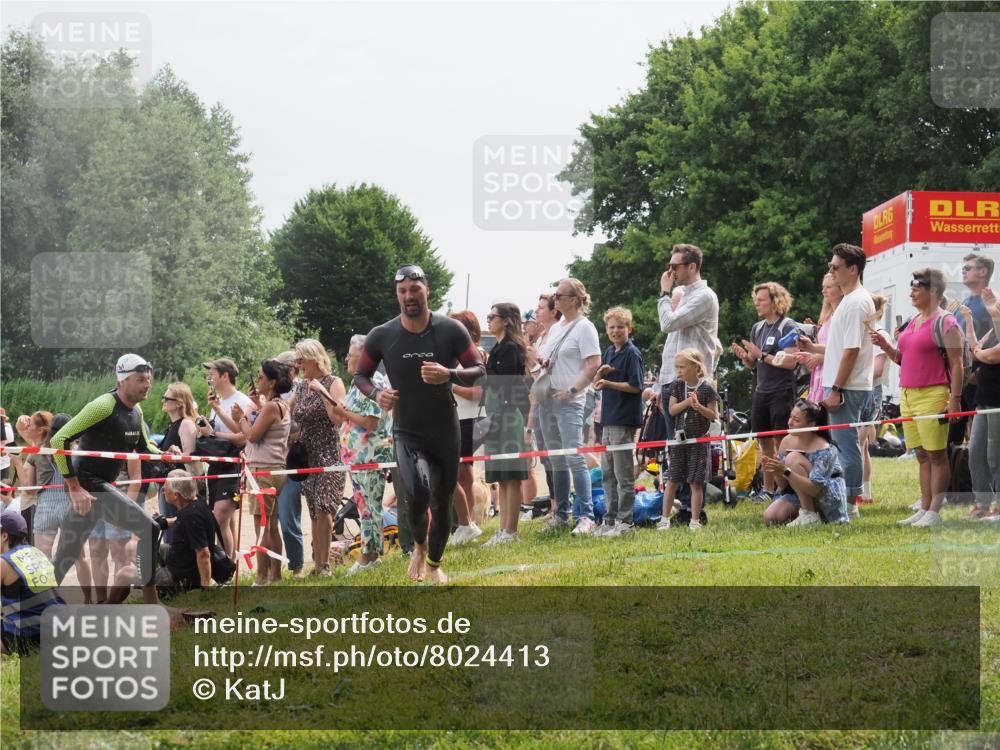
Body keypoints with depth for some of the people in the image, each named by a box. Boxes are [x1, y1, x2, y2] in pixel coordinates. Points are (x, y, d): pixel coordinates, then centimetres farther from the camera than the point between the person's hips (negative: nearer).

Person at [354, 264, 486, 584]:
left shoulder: (451, 330, -9)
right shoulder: (381, 336, -8)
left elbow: (479, 371, -6)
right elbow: (361, 375, 6)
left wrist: (449, 375, -27)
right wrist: (376, 394, -16)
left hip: (446, 432, 1)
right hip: (407, 432, -1)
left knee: (442, 503, 11)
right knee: (417, 493, -26)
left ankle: (434, 564, 37)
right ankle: (419, 546, 6)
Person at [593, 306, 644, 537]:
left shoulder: (632, 354, -10)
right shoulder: (609, 353, 14)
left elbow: (635, 386, -16)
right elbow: (598, 384, 16)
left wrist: (608, 383, -19)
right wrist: (601, 372, -4)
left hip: (624, 420, -9)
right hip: (609, 419, 9)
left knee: (623, 473, -4)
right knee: (607, 472, 12)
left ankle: (624, 521, 1)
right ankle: (610, 519, 19)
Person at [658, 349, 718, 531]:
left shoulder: (706, 388, -8)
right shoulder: (677, 386, 3)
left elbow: (714, 416, -7)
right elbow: (672, 410, -3)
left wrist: (698, 406, -23)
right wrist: (687, 402, -17)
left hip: (699, 440, -3)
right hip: (679, 438, 3)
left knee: (696, 483, 0)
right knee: (672, 481, 5)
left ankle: (695, 521, 7)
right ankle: (665, 519, 11)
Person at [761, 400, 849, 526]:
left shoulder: (823, 449, -22)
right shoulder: (787, 442, -2)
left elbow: (815, 489, -30)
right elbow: (783, 485, 2)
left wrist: (786, 471, -38)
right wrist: (775, 472, -21)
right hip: (799, 496, 6)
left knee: (793, 458, -24)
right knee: (770, 518, -19)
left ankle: (809, 516, -21)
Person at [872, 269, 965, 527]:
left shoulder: (945, 322, -7)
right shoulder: (912, 321, 17)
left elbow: (956, 364, -11)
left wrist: (955, 398, -17)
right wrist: (886, 347, 7)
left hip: (932, 396, -8)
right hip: (908, 395, 8)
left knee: (936, 454, -4)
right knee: (922, 455, 10)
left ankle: (934, 512, -3)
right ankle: (924, 509, 12)